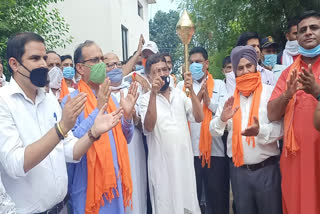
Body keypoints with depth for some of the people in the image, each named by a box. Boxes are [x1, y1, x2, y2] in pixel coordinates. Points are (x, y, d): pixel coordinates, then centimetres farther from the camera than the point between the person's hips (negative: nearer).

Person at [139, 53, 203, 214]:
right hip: (161, 163, -3)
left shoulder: (180, 94, 7)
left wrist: (191, 90, -13)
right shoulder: (146, 99, -3)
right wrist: (153, 93, -25)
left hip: (185, 159, 3)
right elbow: (149, 126, -19)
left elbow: (199, 117, -3)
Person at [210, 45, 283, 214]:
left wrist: (260, 131, -29)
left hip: (266, 168, -2)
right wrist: (222, 119, -17)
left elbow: (280, 127, -9)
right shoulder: (229, 98, 6)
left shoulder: (270, 92, -3)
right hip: (238, 170, 3)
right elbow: (214, 131, 4)